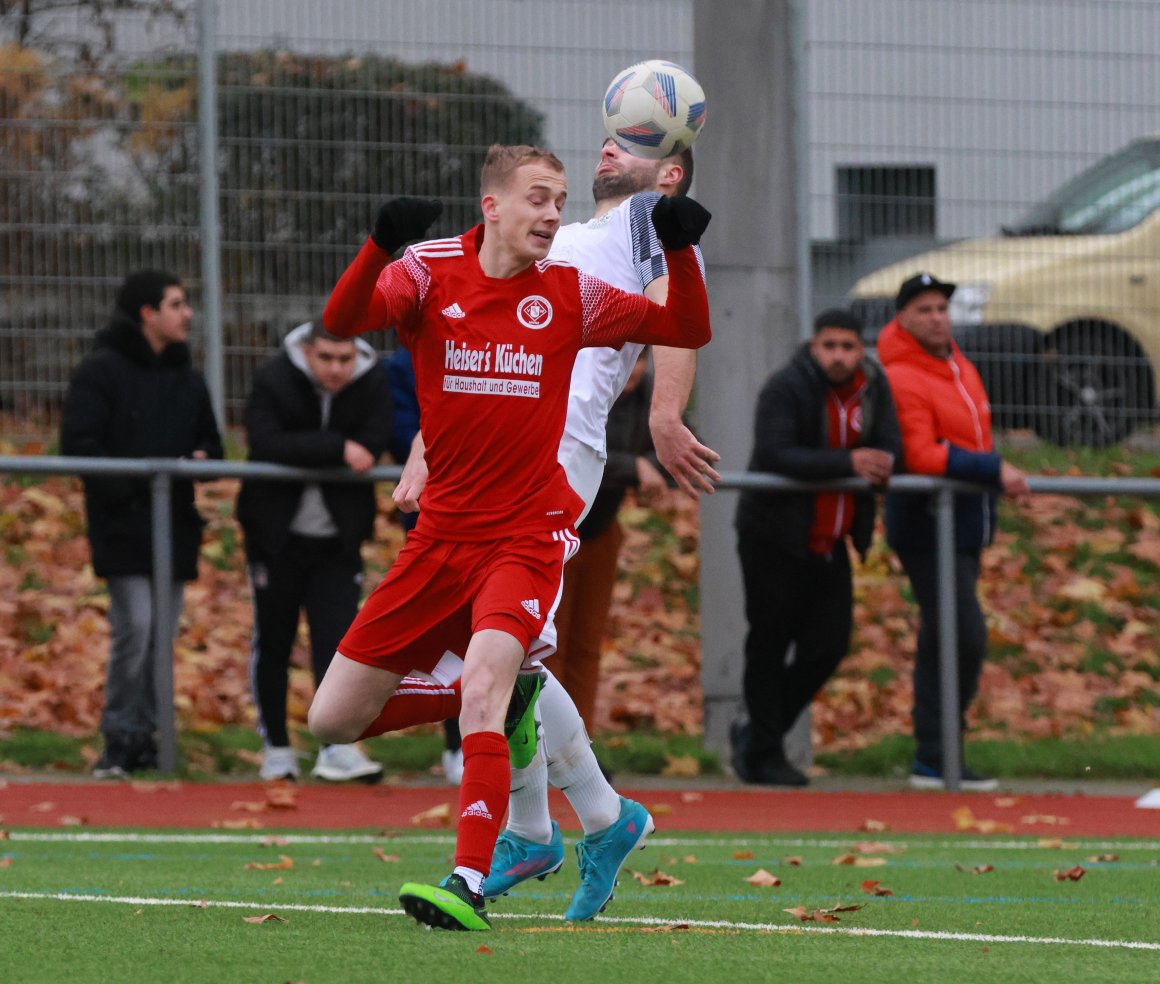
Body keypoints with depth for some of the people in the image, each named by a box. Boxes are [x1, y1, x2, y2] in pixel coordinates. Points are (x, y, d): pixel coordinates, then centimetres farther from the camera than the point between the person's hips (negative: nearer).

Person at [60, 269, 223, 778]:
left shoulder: (187, 378, 15)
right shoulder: (101, 370, -4)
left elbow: (209, 439, 23)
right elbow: (79, 442, -10)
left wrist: (201, 458, -1)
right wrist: (124, 489, -17)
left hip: (174, 526, 6)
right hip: (124, 527, -6)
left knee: (163, 634, 5)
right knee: (134, 626, -14)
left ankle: (143, 735, 13)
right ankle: (120, 737, -5)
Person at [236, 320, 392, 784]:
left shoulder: (372, 386, -6)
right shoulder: (274, 381, -12)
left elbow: (369, 448, -19)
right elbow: (269, 444, -27)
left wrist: (305, 453, -22)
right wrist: (336, 449, -31)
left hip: (338, 540, 1)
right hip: (277, 535, -1)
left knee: (338, 637, -9)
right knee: (272, 641, 6)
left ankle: (337, 747, -13)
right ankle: (275, 747, 18)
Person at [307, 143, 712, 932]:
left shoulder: (568, 293, 1)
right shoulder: (430, 273, -2)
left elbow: (687, 331, 4)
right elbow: (343, 321, -20)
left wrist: (680, 250, -14)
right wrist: (380, 245, -38)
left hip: (527, 534, -2)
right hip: (442, 533, 2)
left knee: (483, 682, -29)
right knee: (332, 722, 4)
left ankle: (470, 885, -30)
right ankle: (505, 693, 27)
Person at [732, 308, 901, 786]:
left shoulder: (873, 387, 4)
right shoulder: (784, 388, -15)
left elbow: (889, 451, -1)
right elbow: (773, 454, -28)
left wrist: (879, 466, -26)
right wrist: (846, 464, -32)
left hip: (830, 544, 6)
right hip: (774, 536, -6)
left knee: (828, 646, 4)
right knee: (769, 647, 1)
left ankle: (756, 734, 21)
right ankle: (765, 754, 10)